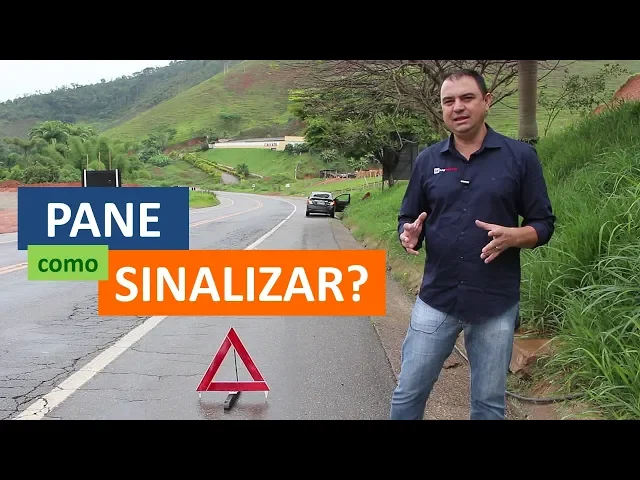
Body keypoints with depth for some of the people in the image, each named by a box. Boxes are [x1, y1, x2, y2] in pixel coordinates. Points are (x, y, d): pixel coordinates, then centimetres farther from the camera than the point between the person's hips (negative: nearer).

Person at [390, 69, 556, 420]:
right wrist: (409, 236, -13)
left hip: (496, 304, -1)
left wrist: (511, 237, -21)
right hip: (435, 299, 2)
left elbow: (543, 224, 0)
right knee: (408, 393, 8)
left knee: (489, 403, 13)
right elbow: (407, 220, 11)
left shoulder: (520, 156, -2)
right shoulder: (427, 160, 5)